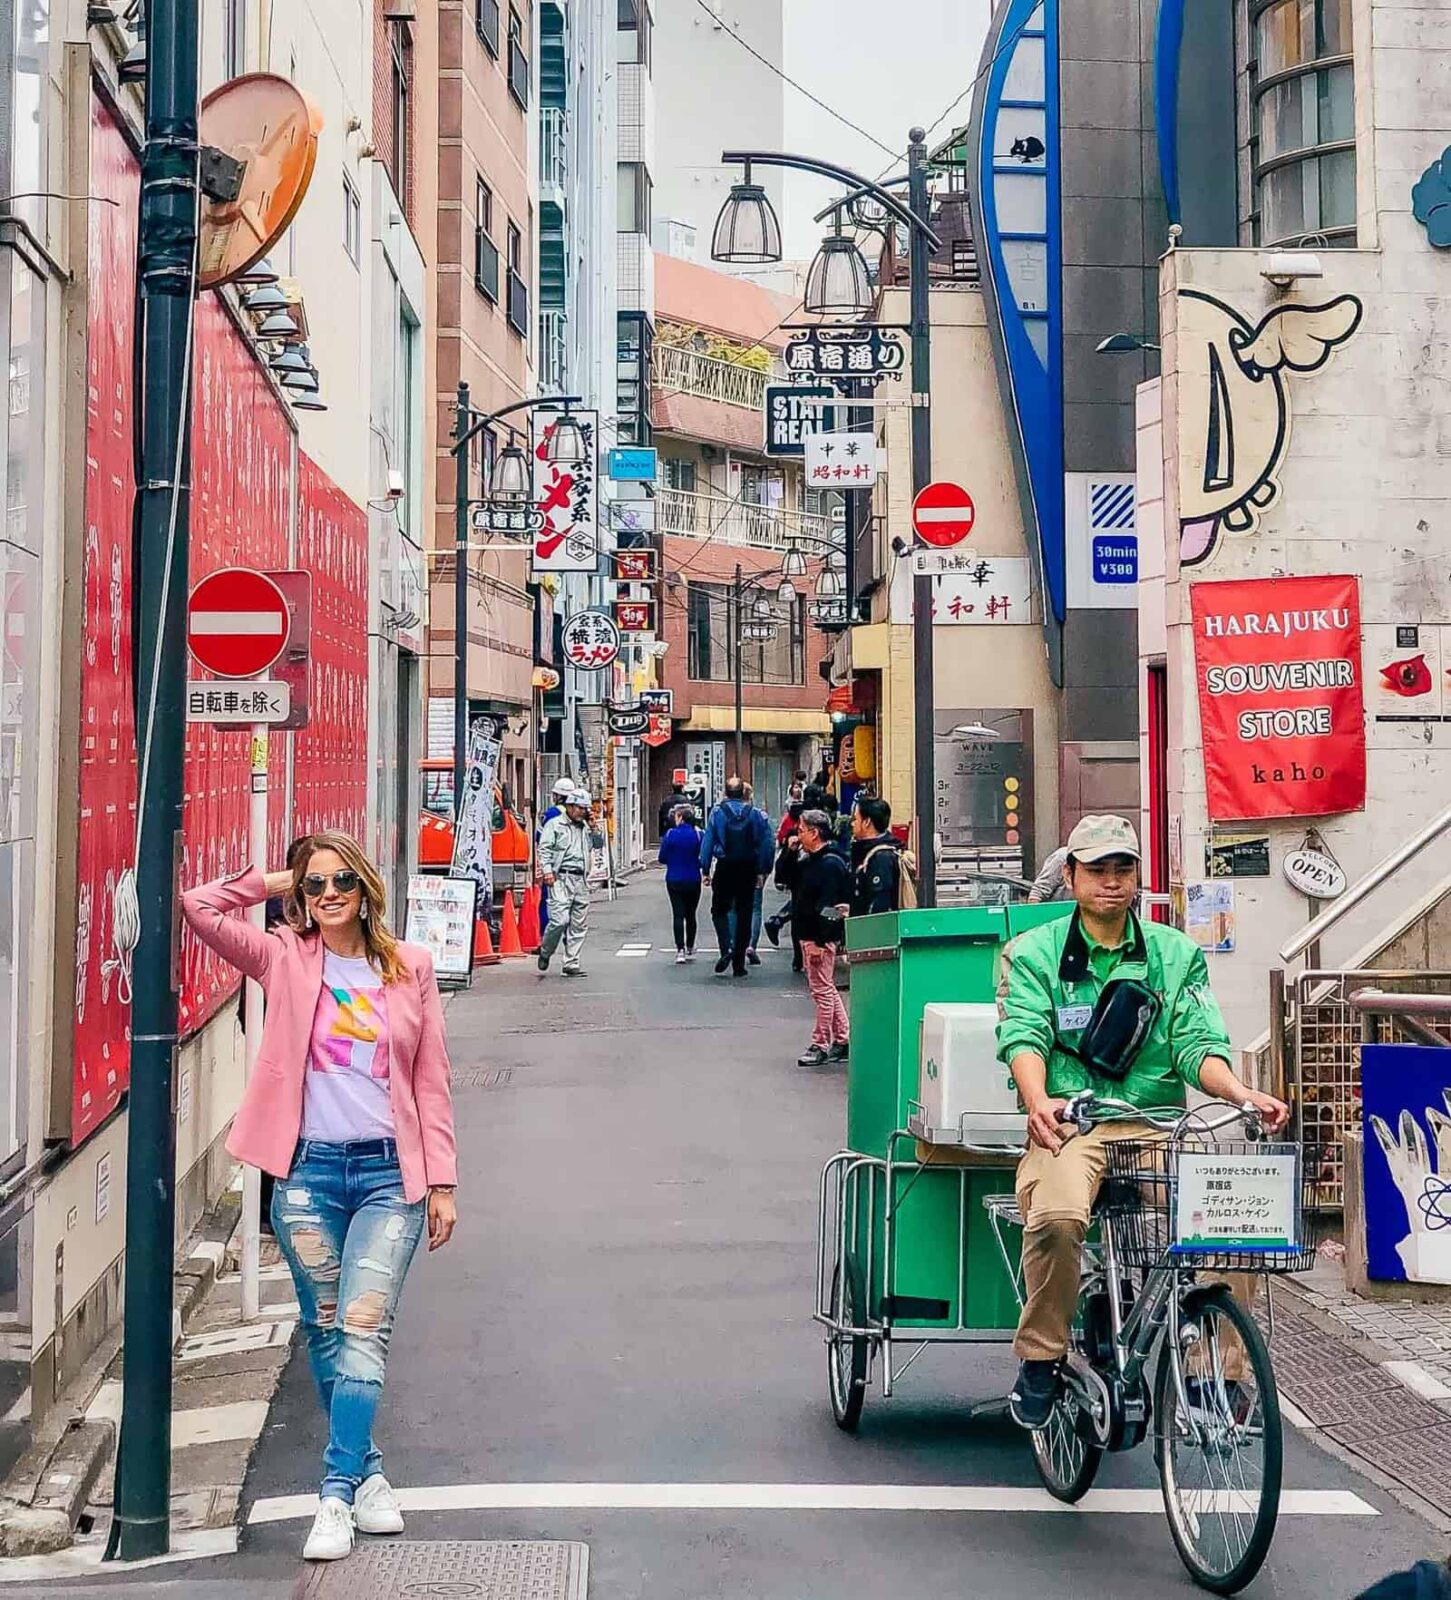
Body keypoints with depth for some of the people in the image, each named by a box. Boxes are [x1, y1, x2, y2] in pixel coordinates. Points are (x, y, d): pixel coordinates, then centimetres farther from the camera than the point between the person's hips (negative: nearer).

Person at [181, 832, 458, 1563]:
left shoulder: (409, 966, 5)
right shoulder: (284, 959, 4)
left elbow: (432, 1081, 6)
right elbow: (198, 907, -7)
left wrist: (441, 1181, 4)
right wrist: (270, 882, 4)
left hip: (389, 1173, -1)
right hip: (309, 1172, 1)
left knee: (363, 1330, -10)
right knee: (326, 1332, 8)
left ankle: (337, 1495, -7)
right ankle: (366, 1471, 24)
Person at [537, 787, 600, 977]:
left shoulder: (584, 827, 20)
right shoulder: (555, 824, 2)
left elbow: (598, 844, 25)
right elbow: (544, 849, -3)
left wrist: (592, 827, 12)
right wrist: (547, 870, -15)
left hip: (581, 880, 6)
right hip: (561, 878, -6)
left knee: (579, 924, 4)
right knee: (560, 920, -15)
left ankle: (571, 964, 9)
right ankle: (545, 952, 10)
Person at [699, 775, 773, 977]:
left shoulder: (717, 812, -4)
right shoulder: (755, 814, 0)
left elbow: (708, 842, -6)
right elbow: (766, 843, -2)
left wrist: (705, 870, -1)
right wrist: (762, 871, 3)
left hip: (724, 868, -2)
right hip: (748, 869, 2)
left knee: (719, 910, 11)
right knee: (744, 914, 8)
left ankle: (727, 948, -14)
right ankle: (739, 964, 9)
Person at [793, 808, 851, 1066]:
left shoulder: (830, 863, -18)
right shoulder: (809, 859, 14)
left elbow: (828, 905, -23)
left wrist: (820, 940, -25)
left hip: (821, 937, -11)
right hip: (808, 935, 11)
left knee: (822, 989, -4)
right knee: (827, 989, 15)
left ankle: (820, 1045, 1)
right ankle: (843, 1040, 22)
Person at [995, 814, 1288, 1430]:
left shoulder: (1176, 954, 16)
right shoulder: (1033, 952, 9)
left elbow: (1197, 1043, 5)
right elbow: (1023, 1035, -6)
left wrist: (1238, 1093, -17)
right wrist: (1038, 1101, -28)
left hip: (1156, 1123, 2)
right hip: (1068, 1124, -2)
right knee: (1057, 1218, -34)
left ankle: (1219, 1374, -10)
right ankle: (1040, 1361, -13)